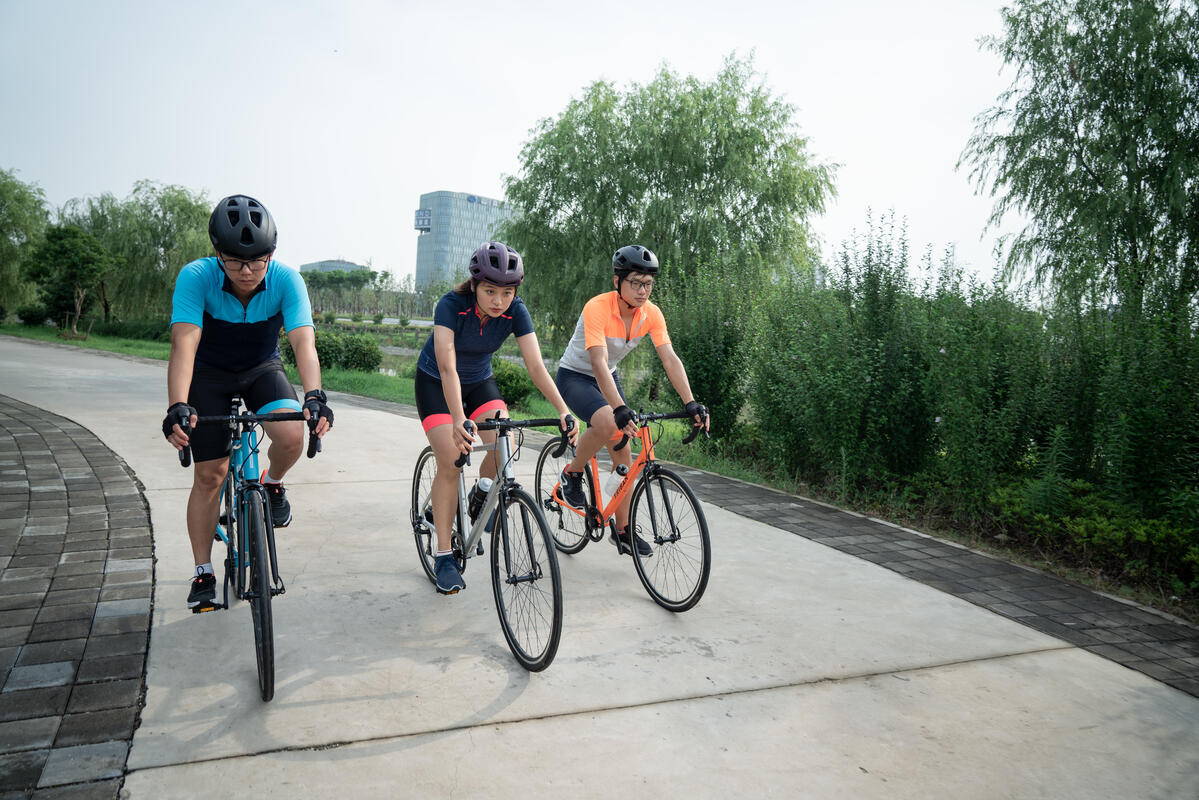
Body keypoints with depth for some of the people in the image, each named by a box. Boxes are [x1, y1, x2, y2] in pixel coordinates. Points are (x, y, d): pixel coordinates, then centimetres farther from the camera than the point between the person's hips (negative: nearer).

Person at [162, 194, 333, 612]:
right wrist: (178, 406, -51)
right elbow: (184, 343, -37)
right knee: (210, 474, 0)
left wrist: (314, 396, -52)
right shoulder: (196, 277, -27)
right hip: (209, 375, 0)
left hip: (262, 370, 1)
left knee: (291, 437, -28)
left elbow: (304, 342, -35)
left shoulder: (286, 280, -25)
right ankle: (203, 572, 17)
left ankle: (272, 484, 8)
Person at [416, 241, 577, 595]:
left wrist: (563, 410, -37)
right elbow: (448, 368, -40)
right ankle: (444, 557, -4)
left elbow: (536, 366, -24)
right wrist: (459, 421, -53)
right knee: (450, 462, -16)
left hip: (480, 381, 3)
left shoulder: (515, 311, -21)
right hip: (435, 383, -3)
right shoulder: (451, 304, -31)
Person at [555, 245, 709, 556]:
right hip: (575, 376, -6)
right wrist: (620, 409, -51)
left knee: (622, 451, 0)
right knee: (607, 423, -35)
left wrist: (690, 404, -29)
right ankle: (572, 474, -7)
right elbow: (598, 362, -39)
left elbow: (670, 359, -18)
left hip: (608, 378, 6)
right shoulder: (597, 308, -29)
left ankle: (623, 530, 11)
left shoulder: (651, 313, -13)